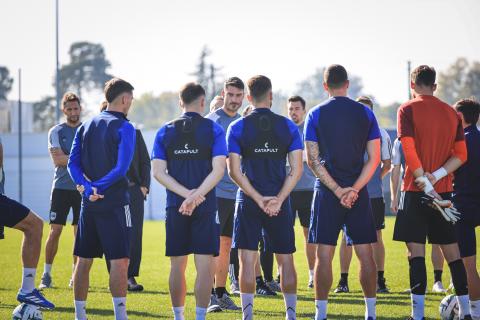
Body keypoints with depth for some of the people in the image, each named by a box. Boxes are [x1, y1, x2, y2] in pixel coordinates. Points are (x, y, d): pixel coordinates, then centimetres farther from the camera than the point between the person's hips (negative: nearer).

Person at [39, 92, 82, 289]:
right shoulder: (56, 132, 2)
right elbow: (57, 161, -9)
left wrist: (66, 158, -11)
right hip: (61, 187, -2)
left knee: (80, 233, 4)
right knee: (55, 230, -5)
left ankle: (75, 276, 10)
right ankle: (46, 275, 1)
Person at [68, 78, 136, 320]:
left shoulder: (85, 127, 12)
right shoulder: (124, 128, -7)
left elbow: (73, 163, 3)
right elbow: (121, 168, -17)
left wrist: (88, 188, -8)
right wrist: (98, 187, -11)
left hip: (89, 203, 6)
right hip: (115, 203, -6)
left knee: (84, 260, 11)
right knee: (119, 261, -6)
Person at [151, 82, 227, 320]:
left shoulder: (165, 131, 6)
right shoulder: (213, 129, -1)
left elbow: (158, 172, -2)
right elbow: (218, 170, -10)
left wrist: (186, 193, -8)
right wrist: (195, 196, -13)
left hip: (175, 207, 2)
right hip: (207, 207, -2)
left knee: (177, 265, 10)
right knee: (205, 266, -1)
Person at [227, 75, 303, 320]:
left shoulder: (237, 128, -3)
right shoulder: (287, 126, 1)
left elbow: (234, 171, -8)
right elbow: (296, 169, -5)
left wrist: (259, 199, -8)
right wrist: (278, 199, -8)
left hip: (248, 202, -1)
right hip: (280, 202, 1)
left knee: (247, 260, 2)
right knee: (285, 259, 10)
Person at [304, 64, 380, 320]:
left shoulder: (315, 115, -1)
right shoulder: (365, 113, 4)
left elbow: (312, 160, -7)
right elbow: (374, 158, -2)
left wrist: (337, 190, -9)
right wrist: (354, 189, -7)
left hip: (327, 192, -2)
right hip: (359, 192, 2)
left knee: (324, 255, 0)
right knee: (365, 253, 6)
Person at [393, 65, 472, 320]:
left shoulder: (408, 110, -5)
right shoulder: (451, 113, 10)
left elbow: (409, 150, -15)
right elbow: (461, 155, 5)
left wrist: (424, 181, -13)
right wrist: (436, 176, -3)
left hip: (415, 191, -4)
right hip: (443, 192, 4)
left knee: (416, 251, -5)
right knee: (451, 250, 10)